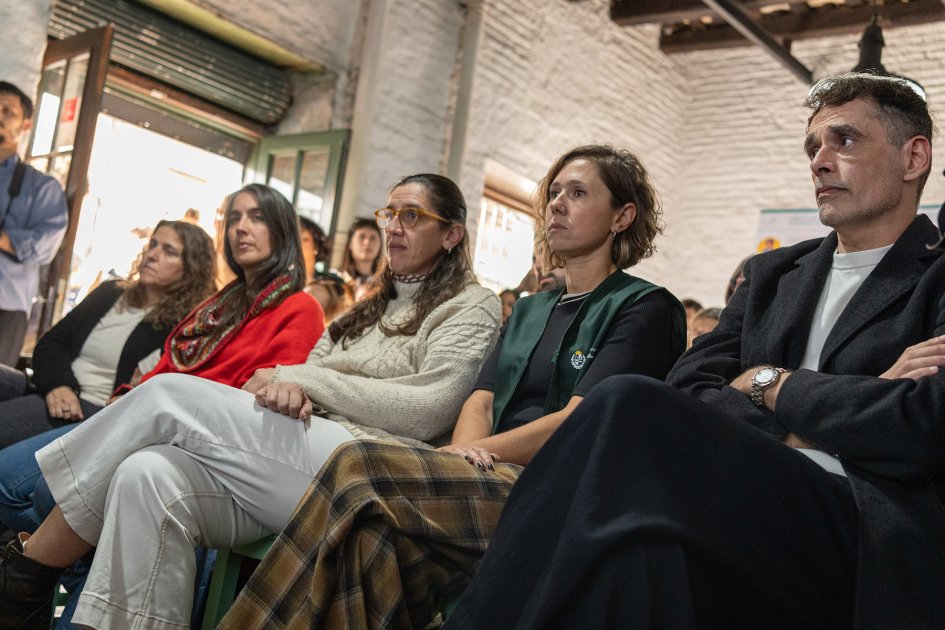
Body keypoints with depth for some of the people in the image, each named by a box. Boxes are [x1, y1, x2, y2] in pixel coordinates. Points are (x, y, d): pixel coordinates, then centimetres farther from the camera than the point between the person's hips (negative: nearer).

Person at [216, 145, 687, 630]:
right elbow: (482, 398, 14)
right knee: (372, 530, -29)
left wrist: (466, 452, -13)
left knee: (359, 468, -27)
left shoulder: (644, 307, 4)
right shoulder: (529, 308, 26)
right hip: (494, 481, 6)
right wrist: (465, 452, -10)